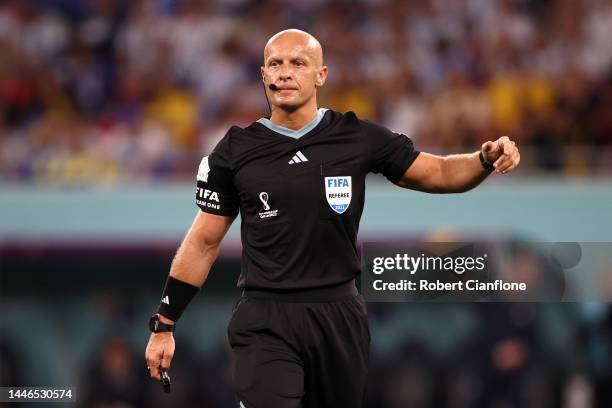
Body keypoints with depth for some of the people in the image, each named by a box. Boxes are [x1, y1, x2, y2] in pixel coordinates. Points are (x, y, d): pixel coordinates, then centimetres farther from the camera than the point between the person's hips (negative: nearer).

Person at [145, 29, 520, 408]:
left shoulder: (358, 138, 2)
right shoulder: (236, 150, 2)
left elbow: (438, 172, 8)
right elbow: (204, 242, 8)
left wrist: (486, 160, -14)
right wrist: (163, 325, 5)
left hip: (340, 318, 2)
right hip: (266, 322, -2)